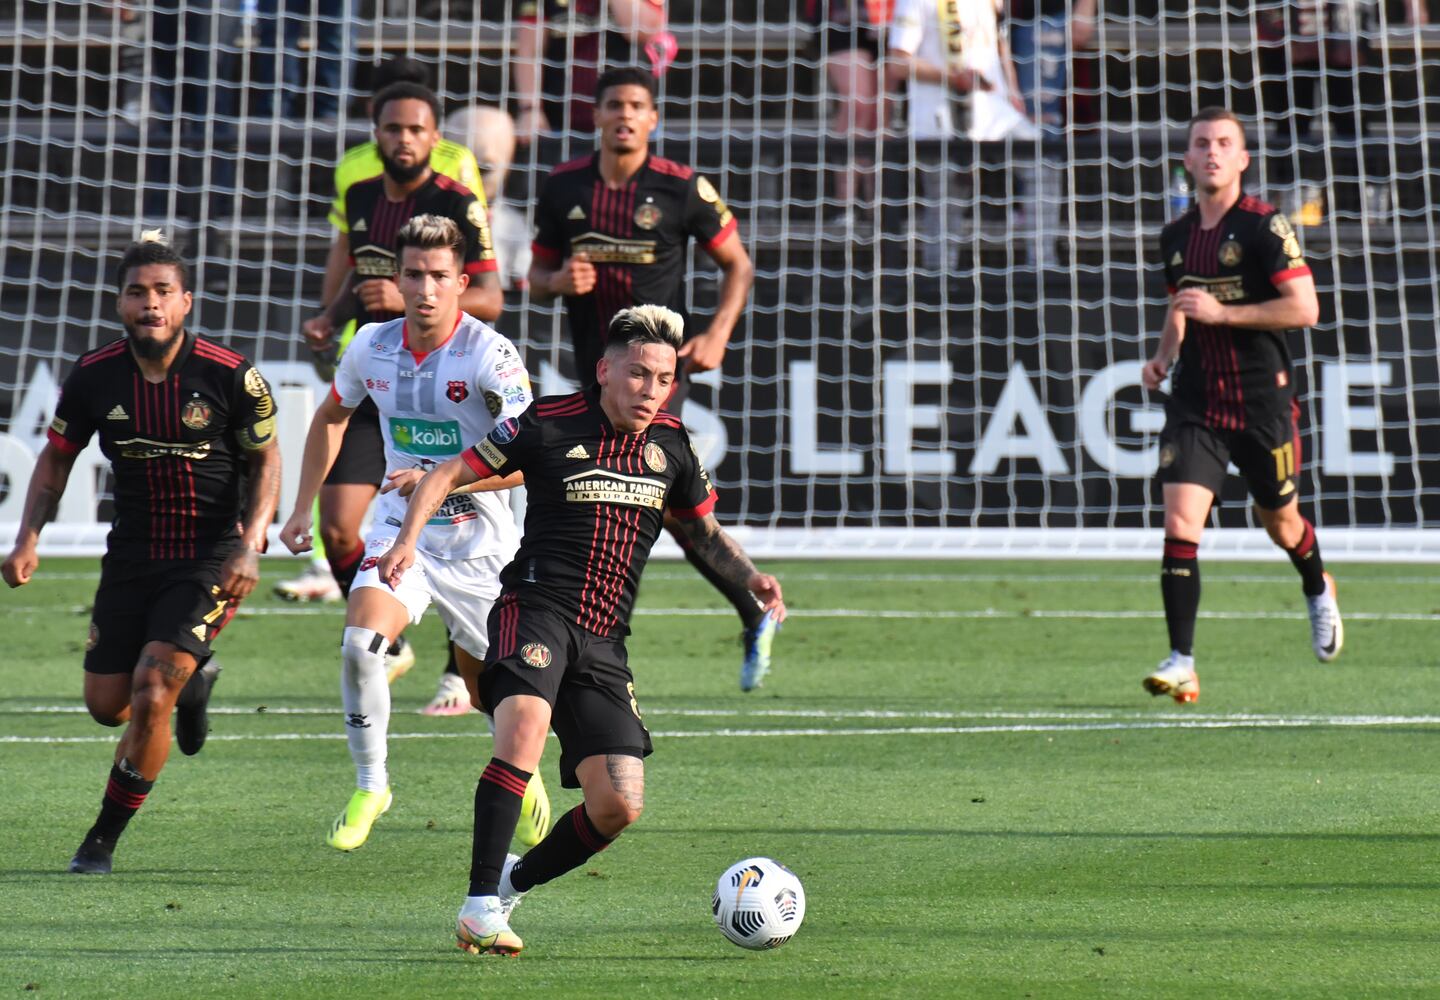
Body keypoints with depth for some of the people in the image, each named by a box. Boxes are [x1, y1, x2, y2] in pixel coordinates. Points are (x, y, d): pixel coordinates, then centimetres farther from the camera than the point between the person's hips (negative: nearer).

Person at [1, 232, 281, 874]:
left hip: (210, 558, -4)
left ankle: (103, 839, -1)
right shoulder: (94, 376, -6)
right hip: (132, 555, 4)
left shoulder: (229, 375, -14)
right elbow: (57, 456, 8)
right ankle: (192, 678, 41)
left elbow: (265, 461, -2)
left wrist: (250, 545, -15)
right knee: (107, 704, 6)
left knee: (151, 690, -17)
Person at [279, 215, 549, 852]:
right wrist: (302, 507, 16)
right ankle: (369, 787, -7)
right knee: (360, 643, -23)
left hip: (477, 542, -3)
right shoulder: (373, 347, -2)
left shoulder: (489, 356, -18)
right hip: (399, 530, 3)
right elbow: (331, 416, 18)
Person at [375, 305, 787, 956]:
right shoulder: (549, 424, -2)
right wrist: (407, 540, -14)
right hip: (536, 608, -5)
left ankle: (514, 882, 20)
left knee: (619, 806, -7)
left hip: (604, 642, 5)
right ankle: (480, 905, -32)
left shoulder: (670, 443, 12)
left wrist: (752, 579, 9)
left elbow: (705, 531, 27)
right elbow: (448, 476, 3)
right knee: (527, 720, -35)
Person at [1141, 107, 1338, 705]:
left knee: (1280, 522, 14)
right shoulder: (1176, 236, 9)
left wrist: (1221, 313, -22)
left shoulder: (1265, 227, -10)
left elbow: (1305, 308, -16)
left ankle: (1318, 590, 49)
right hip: (1195, 402, 4)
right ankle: (1181, 663, -15)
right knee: (1180, 522, -13)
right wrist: (1164, 354, 7)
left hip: (1261, 401, -4)